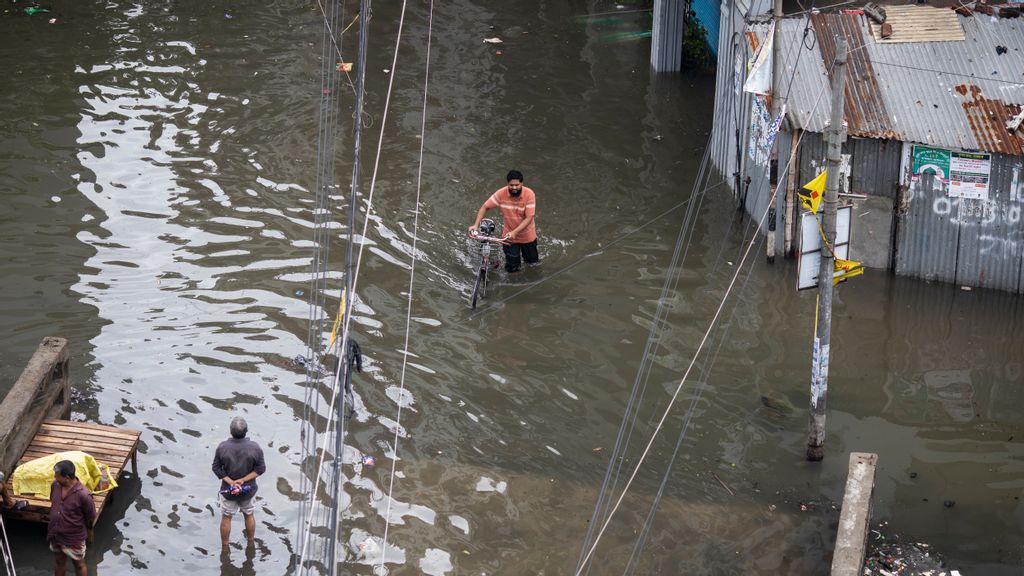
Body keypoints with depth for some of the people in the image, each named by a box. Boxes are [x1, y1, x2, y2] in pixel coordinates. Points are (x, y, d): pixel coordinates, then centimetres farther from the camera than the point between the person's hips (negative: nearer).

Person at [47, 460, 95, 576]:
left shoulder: (83, 494, -32)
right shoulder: (55, 485, -14)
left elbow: (91, 518, -16)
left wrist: (89, 535, -1)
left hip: (74, 538, -5)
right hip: (56, 534, 5)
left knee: (78, 564, 18)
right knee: (58, 561, 27)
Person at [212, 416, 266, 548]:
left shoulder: (222, 447, -20)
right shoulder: (255, 448, -19)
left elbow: (216, 468, -15)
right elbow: (261, 468, -14)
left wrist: (231, 482, -16)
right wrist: (243, 480, -16)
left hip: (228, 490, -1)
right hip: (248, 490, 1)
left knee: (226, 518, 18)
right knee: (249, 515, 23)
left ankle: (225, 547, 32)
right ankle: (251, 543, 41)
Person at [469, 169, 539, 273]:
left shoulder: (529, 194, -26)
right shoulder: (501, 194, -22)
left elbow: (529, 218, -26)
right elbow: (485, 207, -11)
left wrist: (514, 232, -37)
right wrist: (476, 225, -23)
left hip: (527, 236, 0)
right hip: (509, 236, 0)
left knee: (532, 260, 19)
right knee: (511, 268, 4)